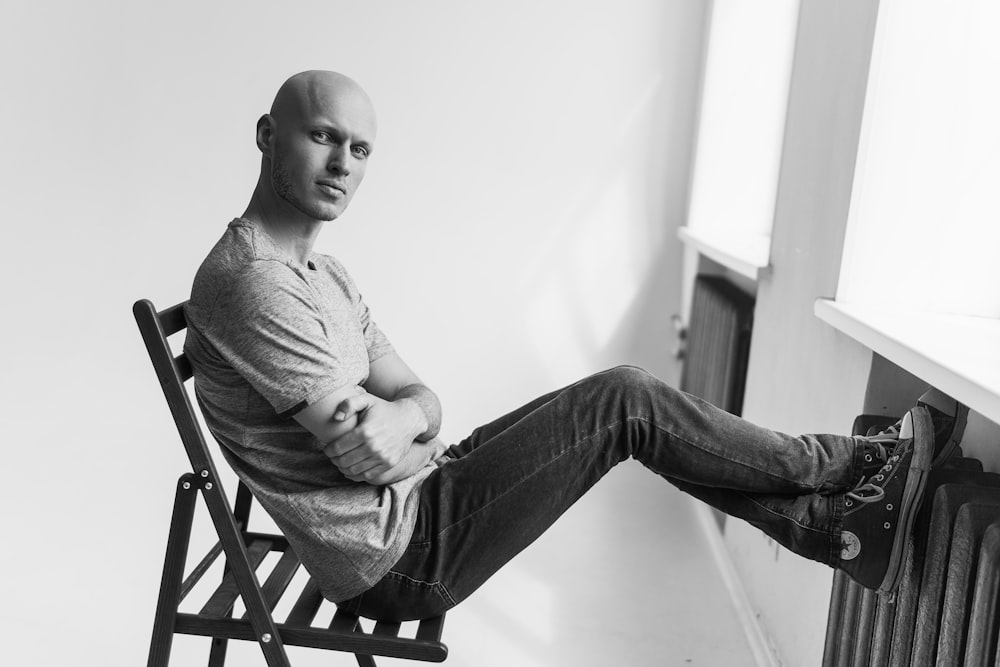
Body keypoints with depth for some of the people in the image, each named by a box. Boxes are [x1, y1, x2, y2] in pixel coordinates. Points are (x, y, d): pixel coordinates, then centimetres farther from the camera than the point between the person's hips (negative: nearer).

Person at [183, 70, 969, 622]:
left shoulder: (326, 276, 9)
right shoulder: (249, 283, -23)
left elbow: (422, 402, 5)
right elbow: (373, 456, -24)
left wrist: (398, 415, -18)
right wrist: (417, 422, -3)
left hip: (413, 502, 9)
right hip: (399, 561, -9)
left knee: (625, 406, 5)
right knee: (625, 401, -11)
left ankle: (843, 525, 13)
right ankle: (849, 463, 10)